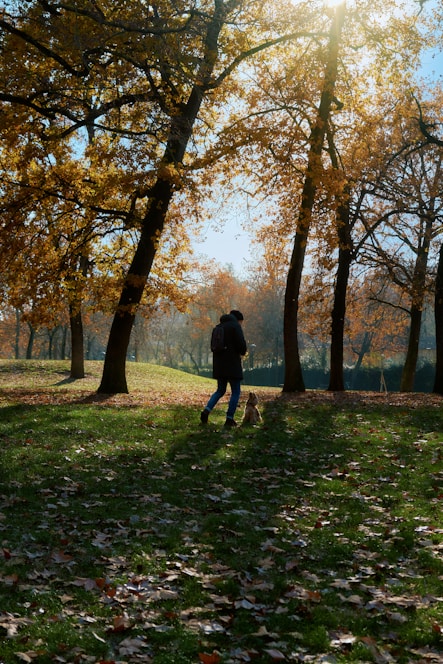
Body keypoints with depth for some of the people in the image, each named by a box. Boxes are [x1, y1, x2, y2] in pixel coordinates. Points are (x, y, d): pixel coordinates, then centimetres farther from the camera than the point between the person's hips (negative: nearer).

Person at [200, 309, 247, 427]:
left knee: (220, 390, 17)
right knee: (235, 392, 4)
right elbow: (241, 344, -16)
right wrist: (243, 352, 7)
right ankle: (229, 419, 1)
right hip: (232, 363, -7)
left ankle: (207, 410, -3)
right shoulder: (235, 326, -7)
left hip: (219, 364, 7)